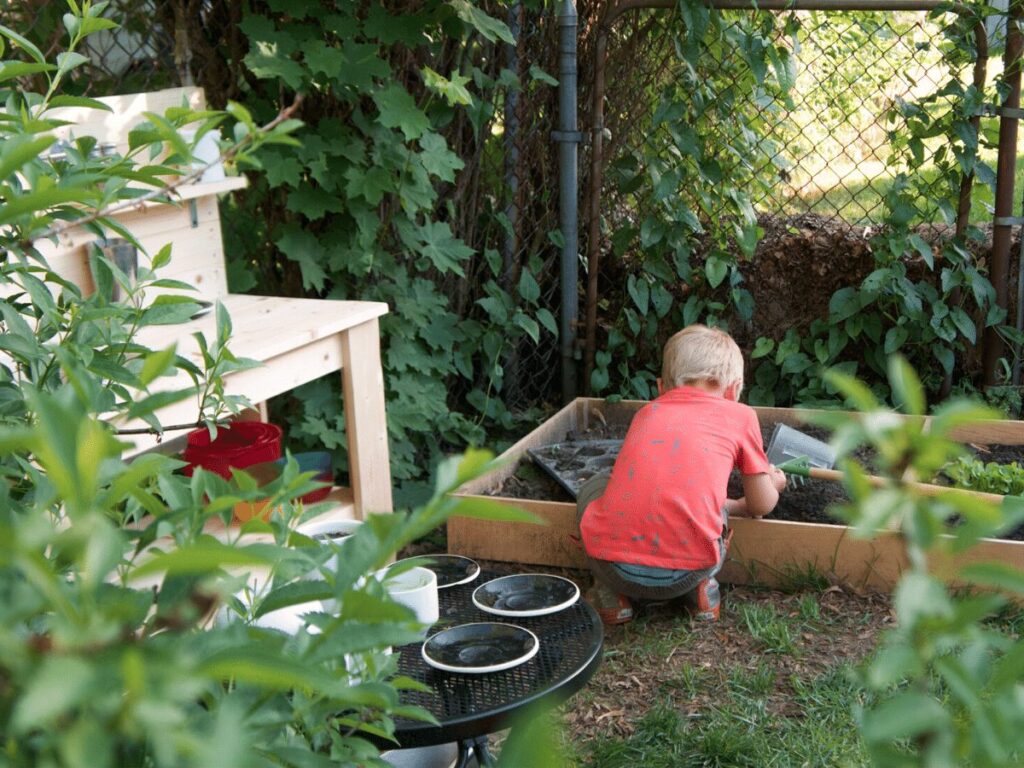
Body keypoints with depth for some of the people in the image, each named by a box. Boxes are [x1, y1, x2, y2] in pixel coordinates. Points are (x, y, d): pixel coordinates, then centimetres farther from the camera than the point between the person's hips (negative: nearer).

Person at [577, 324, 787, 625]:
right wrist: (771, 484, 45)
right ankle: (701, 588, 13)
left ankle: (611, 594, 18)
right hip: (684, 575, -1)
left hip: (613, 563, 1)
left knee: (593, 488, 32)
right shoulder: (740, 416, 14)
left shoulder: (648, 412, 24)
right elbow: (761, 505, 21)